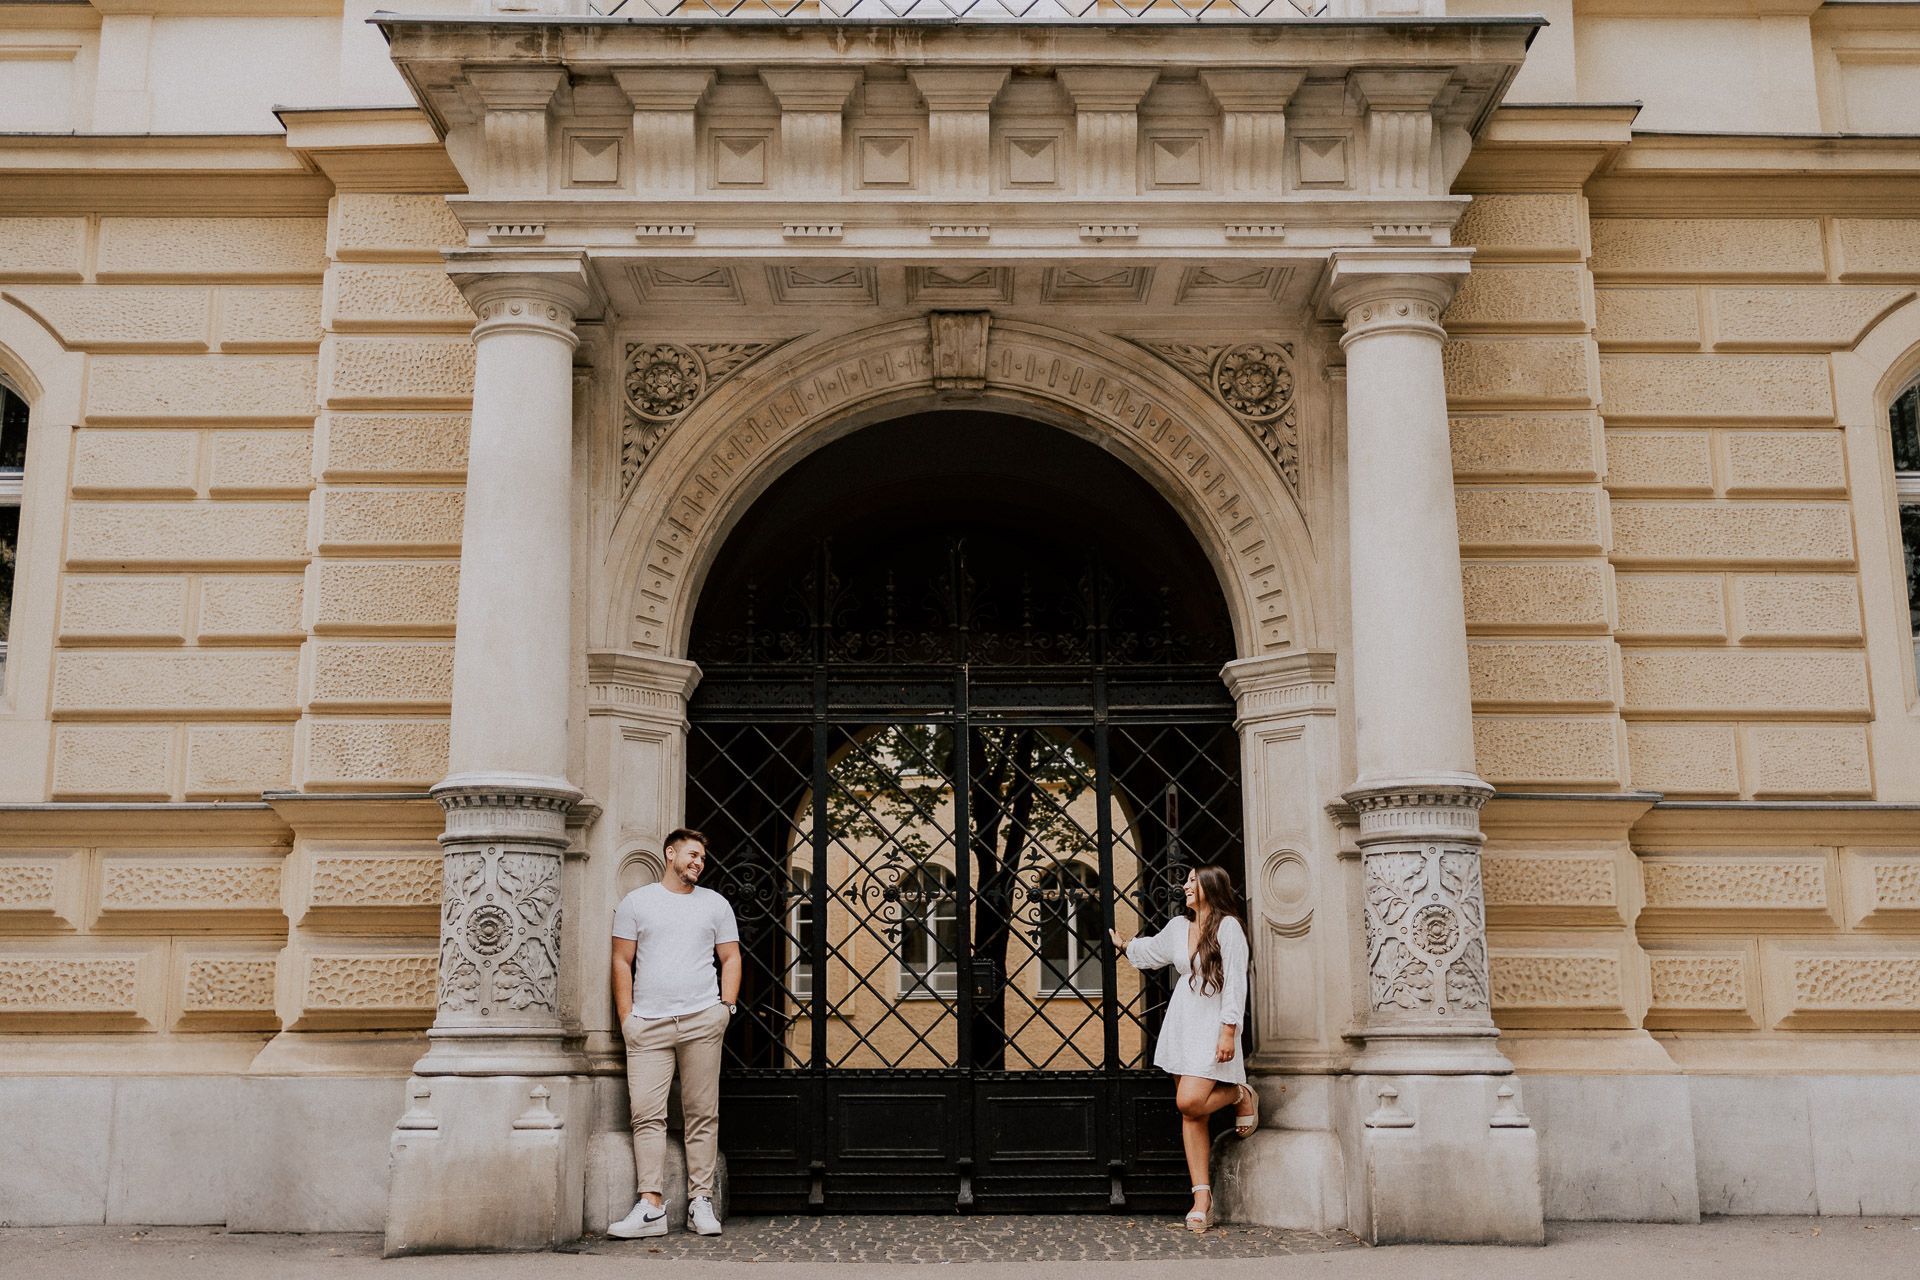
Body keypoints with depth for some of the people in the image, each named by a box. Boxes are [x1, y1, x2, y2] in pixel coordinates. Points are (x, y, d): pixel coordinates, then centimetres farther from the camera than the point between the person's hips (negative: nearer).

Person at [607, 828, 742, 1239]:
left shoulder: (714, 903, 14)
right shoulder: (635, 902, 10)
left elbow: (730, 958, 14)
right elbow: (622, 961, 7)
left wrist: (726, 1007, 1)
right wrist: (626, 1016, -1)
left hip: (702, 1020, 1)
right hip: (648, 1023, -1)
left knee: (702, 1114, 1)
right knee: (647, 1114, -7)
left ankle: (701, 1201, 5)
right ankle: (651, 1207, -8)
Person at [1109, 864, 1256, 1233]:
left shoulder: (1228, 926, -8)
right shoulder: (1177, 927, 12)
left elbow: (1235, 983, -12)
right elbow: (1150, 951, 34)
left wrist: (1228, 1031, -17)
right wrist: (1124, 944, 49)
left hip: (1212, 1026, -6)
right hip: (1181, 1023, 6)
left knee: (1189, 1101, -20)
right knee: (1190, 1113, 1)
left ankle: (1241, 1095, 11)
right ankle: (1202, 1197, 3)